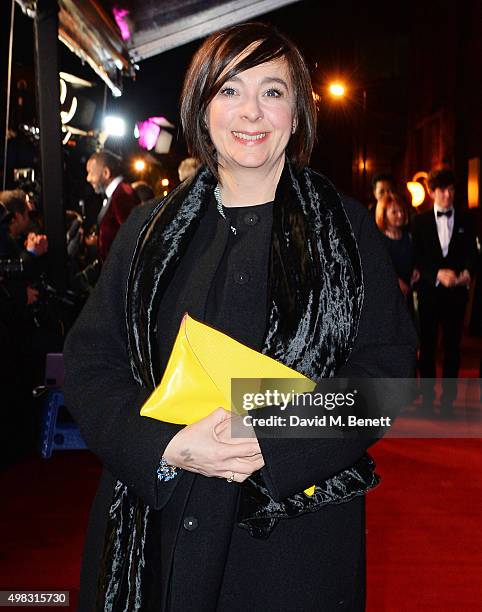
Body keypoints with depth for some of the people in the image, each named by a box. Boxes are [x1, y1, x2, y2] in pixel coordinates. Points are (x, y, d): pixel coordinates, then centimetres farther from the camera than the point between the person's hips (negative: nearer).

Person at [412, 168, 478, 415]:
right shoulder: (420, 222, 5)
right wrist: (438, 273, -18)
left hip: (456, 292, 0)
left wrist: (467, 272, -19)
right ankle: (427, 397, 14)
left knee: (452, 346, 5)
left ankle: (448, 398, 12)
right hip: (429, 291, 0)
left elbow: (472, 253, 3)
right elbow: (417, 257, -2)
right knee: (427, 345, 5)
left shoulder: (465, 222, 8)